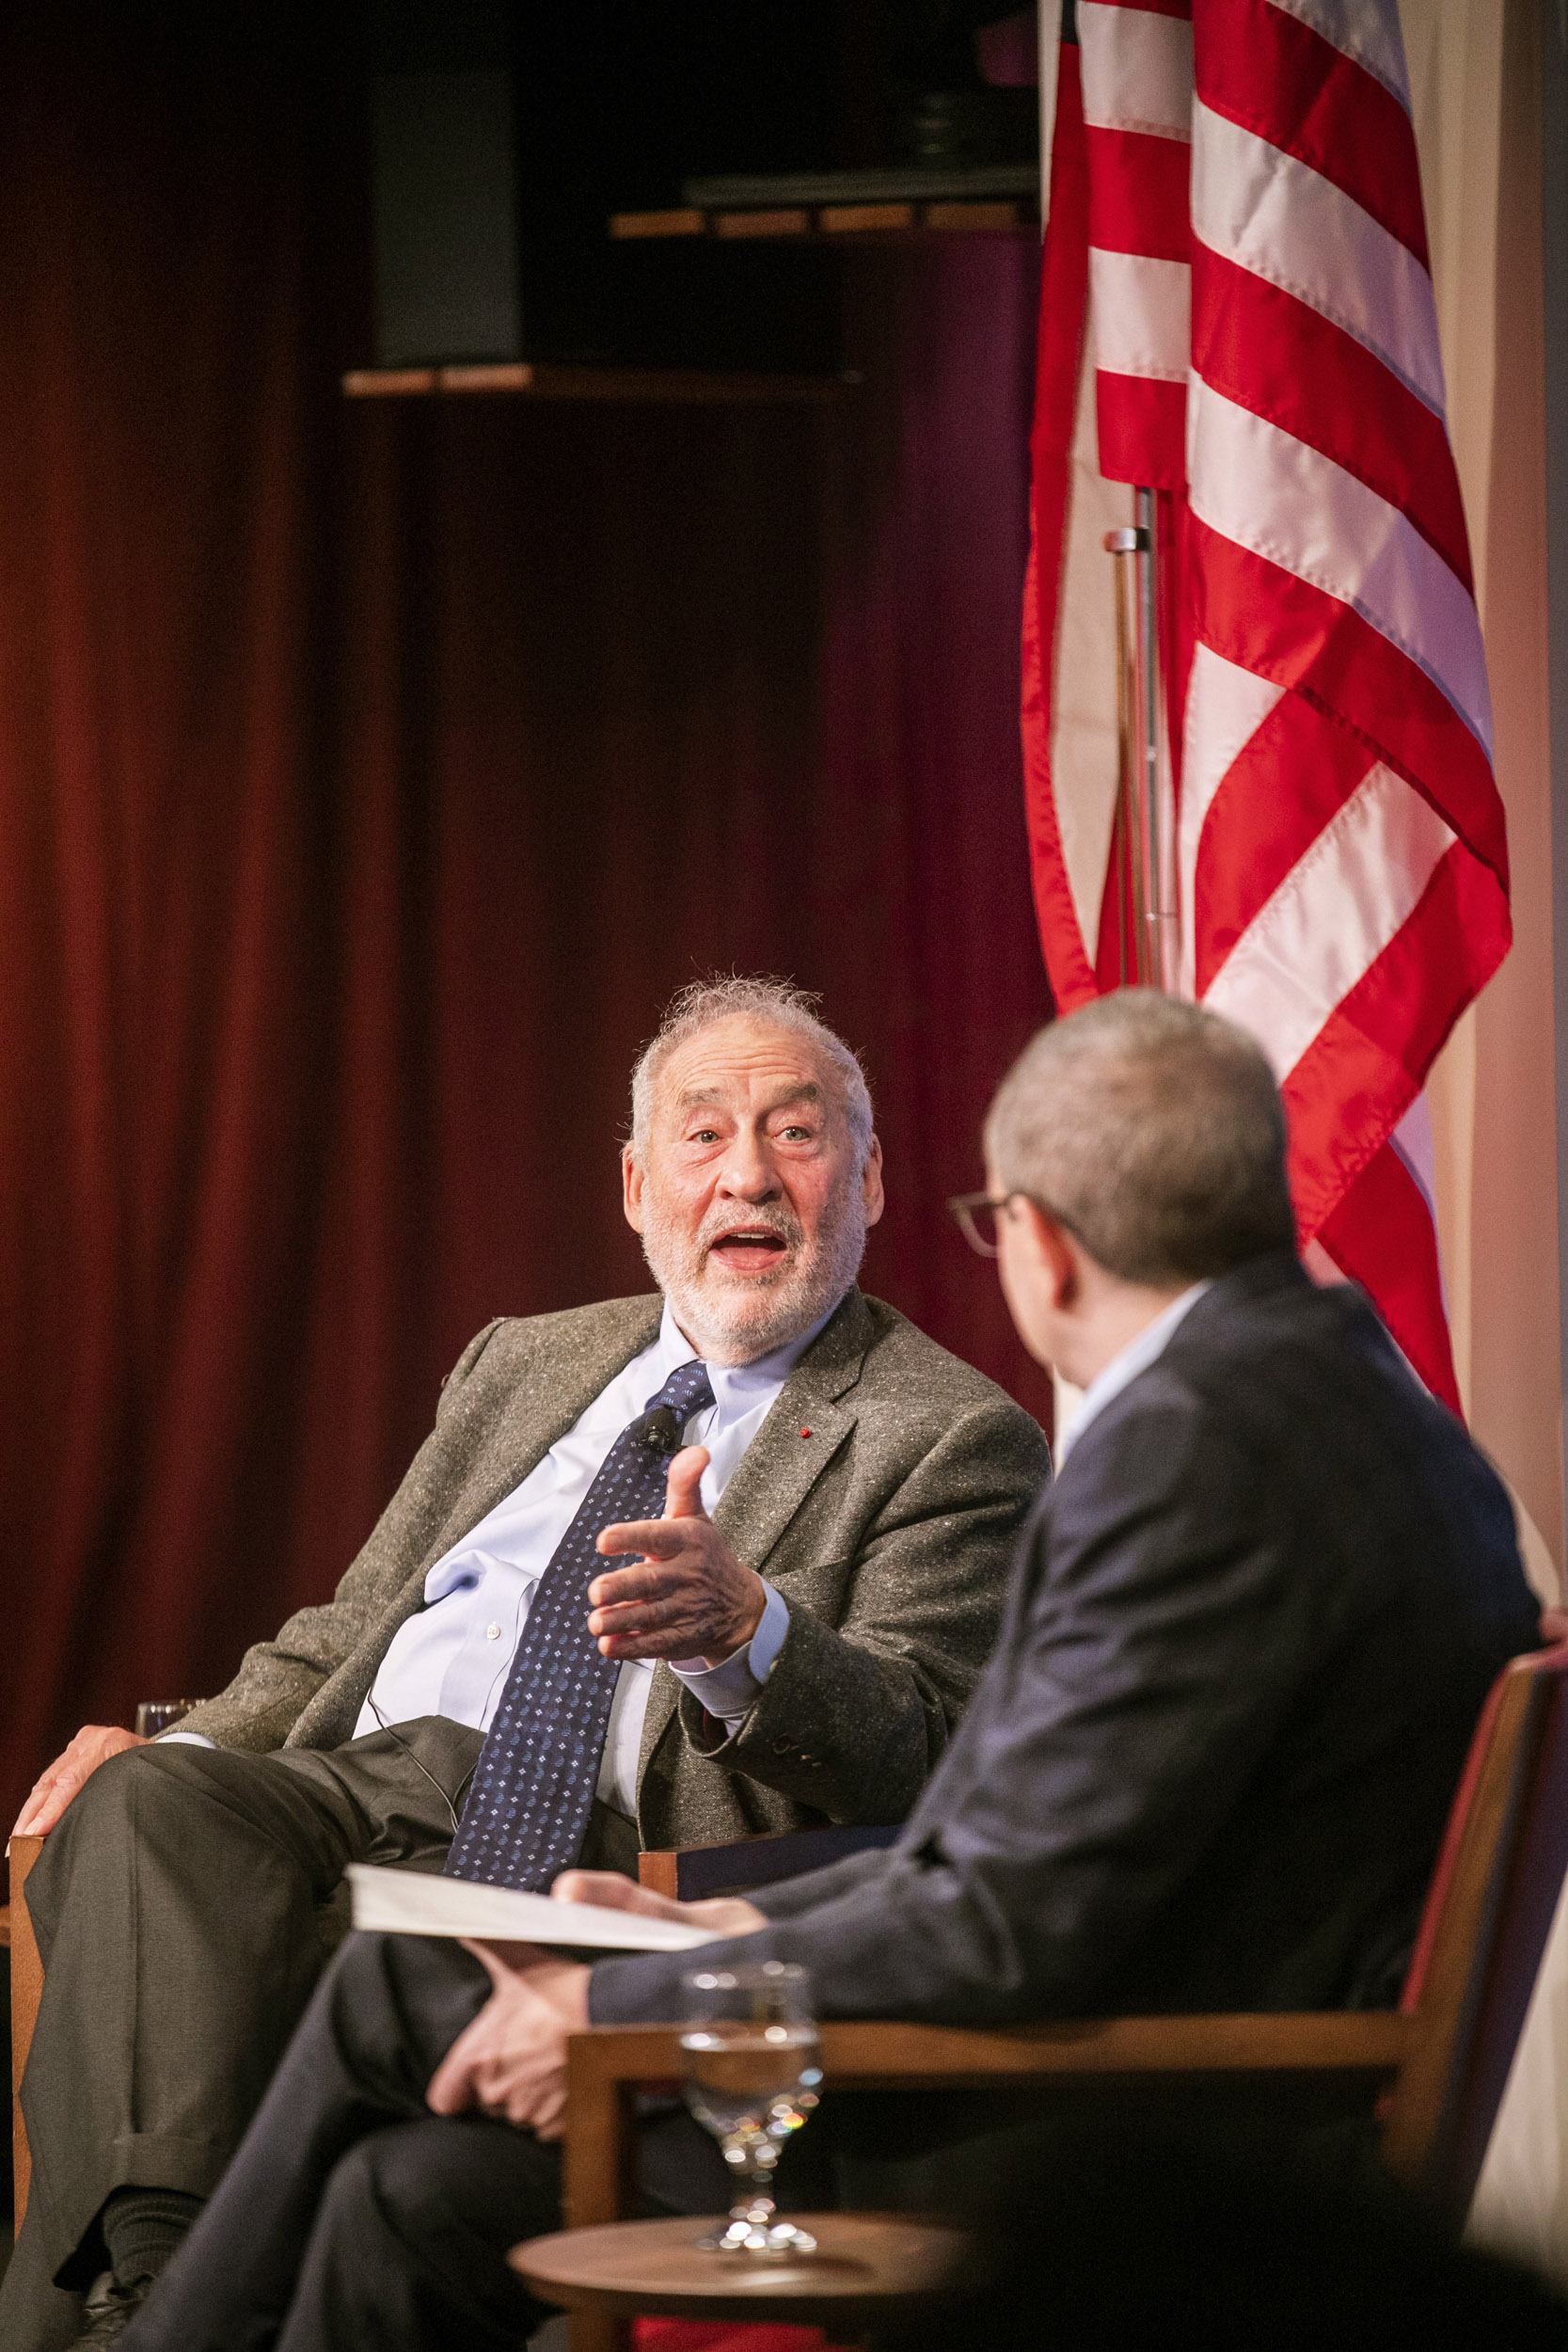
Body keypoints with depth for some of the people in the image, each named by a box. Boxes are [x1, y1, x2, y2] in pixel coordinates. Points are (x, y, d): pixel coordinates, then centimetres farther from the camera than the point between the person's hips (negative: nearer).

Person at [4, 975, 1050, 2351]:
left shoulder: (956, 1440, 8)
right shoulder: (523, 1365, 28)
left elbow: (908, 1759, -5)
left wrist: (737, 1625, -27)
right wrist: (181, 1754, 10)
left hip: (592, 1857, -5)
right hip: (356, 1786, 5)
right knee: (148, 1808, -31)